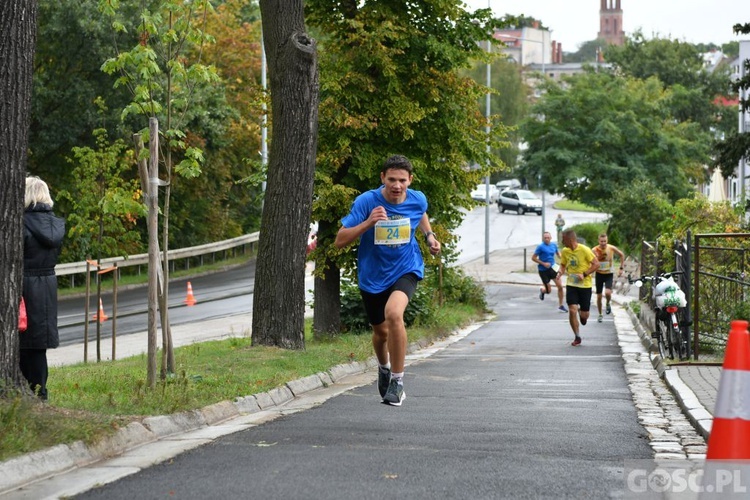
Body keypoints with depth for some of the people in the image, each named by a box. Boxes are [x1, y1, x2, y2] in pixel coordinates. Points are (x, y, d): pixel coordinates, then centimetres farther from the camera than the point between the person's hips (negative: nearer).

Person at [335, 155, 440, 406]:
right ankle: (384, 367, 54)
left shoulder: (418, 200, -9)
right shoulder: (366, 201, -19)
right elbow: (340, 241, -20)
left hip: (406, 270, -1)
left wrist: (429, 235, 1)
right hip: (372, 275, 1)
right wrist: (368, 223, -33)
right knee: (381, 331, 17)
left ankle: (397, 380, -16)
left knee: (393, 313, -31)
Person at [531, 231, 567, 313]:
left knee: (560, 286, -6)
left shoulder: (554, 245, 4)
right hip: (543, 270, -4)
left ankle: (560, 305, 7)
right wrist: (543, 263, -18)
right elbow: (533, 258, -10)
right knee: (549, 290, -1)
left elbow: (558, 253, 22)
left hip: (552, 268, 4)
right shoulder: (541, 247, -12)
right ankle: (542, 290, 37)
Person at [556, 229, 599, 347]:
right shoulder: (565, 251, -1)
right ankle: (577, 337, 3)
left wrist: (584, 274, -20)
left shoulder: (584, 250, -15)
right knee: (572, 310, -11)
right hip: (571, 285, 3)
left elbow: (596, 264, -11)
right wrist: (561, 271, -7)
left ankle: (582, 312, 41)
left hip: (585, 285, -3)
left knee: (584, 315, 2)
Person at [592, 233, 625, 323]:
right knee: (599, 296, 6)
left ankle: (608, 304, 12)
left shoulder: (612, 248, -13)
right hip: (599, 274, 1)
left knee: (607, 293, -23)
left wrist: (621, 268, 2)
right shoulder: (595, 250, -14)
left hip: (609, 274, -1)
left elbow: (622, 255, 4)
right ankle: (600, 315, 25)